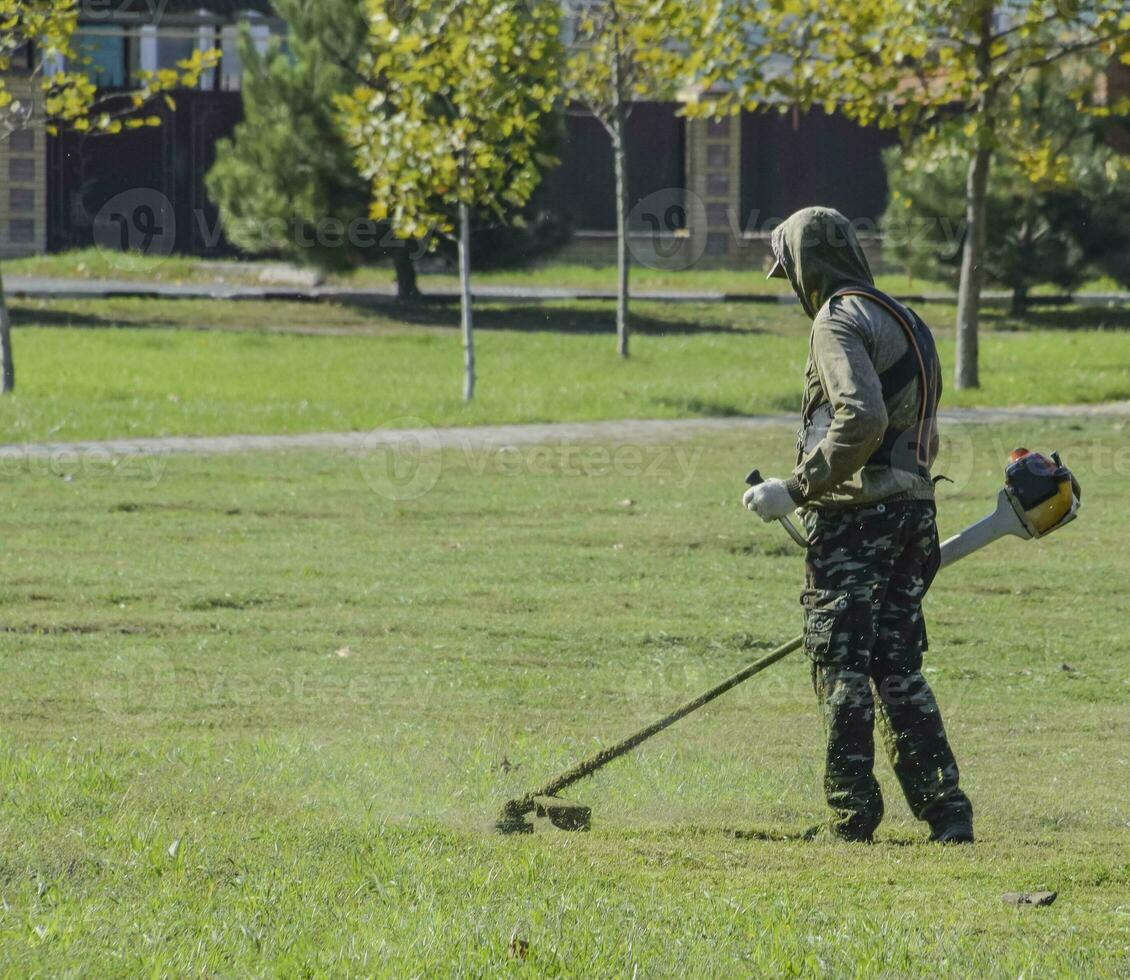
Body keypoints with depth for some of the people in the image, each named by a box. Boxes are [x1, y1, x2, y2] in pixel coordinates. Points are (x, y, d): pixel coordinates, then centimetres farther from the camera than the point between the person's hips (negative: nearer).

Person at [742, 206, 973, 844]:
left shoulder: (840, 320, -9)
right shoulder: (908, 323, 19)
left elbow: (862, 418, -24)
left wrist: (799, 488, -20)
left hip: (855, 512, -8)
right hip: (914, 507, 8)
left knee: (841, 661, -3)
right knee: (898, 666, 11)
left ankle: (853, 812, -3)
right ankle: (946, 809, 5)